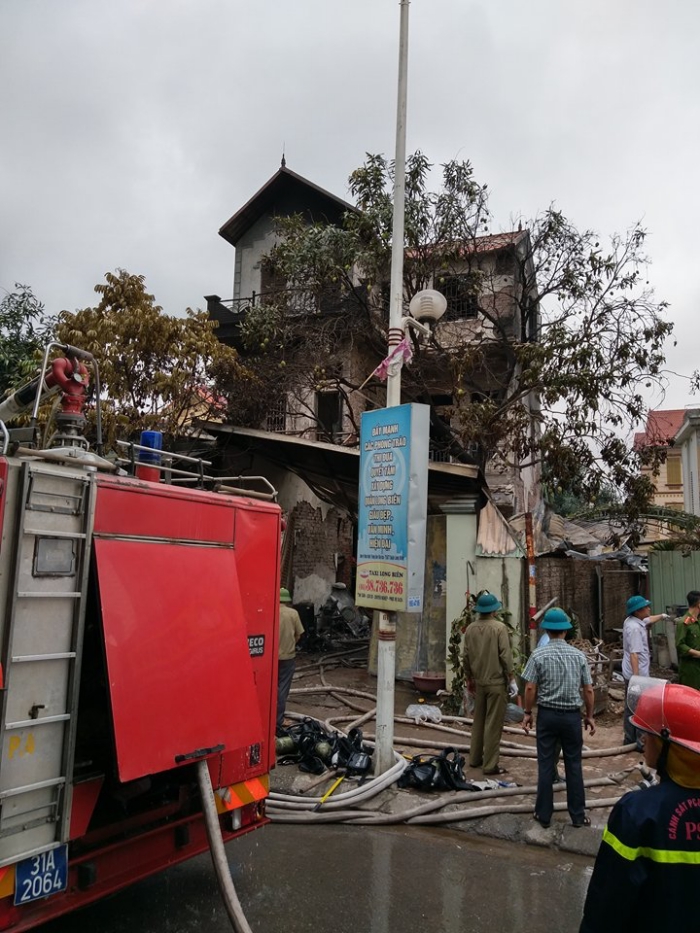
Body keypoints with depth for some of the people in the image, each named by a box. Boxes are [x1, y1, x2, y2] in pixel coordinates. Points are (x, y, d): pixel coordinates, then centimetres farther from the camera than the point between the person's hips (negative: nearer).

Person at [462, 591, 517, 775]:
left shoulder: (470, 629, 3)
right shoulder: (499, 627, -12)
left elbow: (466, 656, 8)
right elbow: (505, 656, -14)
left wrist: (469, 678, 20)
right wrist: (511, 679, -6)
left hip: (479, 682, 5)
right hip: (497, 682, -5)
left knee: (478, 721, 17)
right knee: (493, 724, 0)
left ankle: (474, 758, 25)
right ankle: (490, 765, 4)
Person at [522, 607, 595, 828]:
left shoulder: (538, 655, -9)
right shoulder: (578, 655, -4)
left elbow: (530, 688, -9)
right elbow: (588, 690, 0)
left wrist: (528, 713, 3)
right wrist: (589, 716, 12)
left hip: (547, 714, -1)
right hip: (572, 715, 1)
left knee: (546, 765, 7)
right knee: (574, 764, 11)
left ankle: (544, 814, 16)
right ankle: (578, 815, 20)